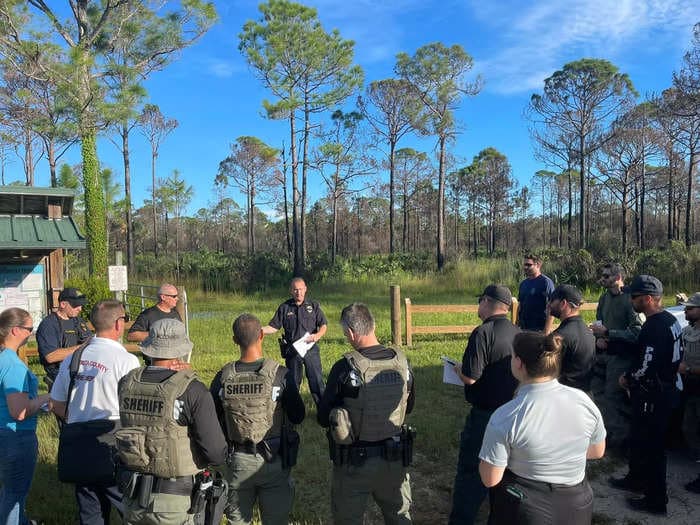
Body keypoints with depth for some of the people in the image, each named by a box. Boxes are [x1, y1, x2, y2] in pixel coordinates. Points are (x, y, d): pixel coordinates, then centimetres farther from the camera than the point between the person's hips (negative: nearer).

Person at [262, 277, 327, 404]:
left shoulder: (313, 306, 2)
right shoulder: (284, 307, 3)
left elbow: (324, 325, 4)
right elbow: (273, 327, 3)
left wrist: (318, 335, -16)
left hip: (311, 349, -1)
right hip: (292, 351, 1)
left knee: (317, 381, 0)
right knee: (292, 382, 12)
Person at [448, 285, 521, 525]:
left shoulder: (483, 333, -22)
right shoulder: (519, 333, 1)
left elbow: (470, 378, -25)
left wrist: (458, 369, -3)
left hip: (485, 414, -7)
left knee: (470, 470, 4)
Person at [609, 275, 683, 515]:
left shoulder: (655, 327, -24)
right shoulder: (669, 320, 8)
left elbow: (646, 367, -25)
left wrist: (627, 378, -7)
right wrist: (632, 377, 12)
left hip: (654, 394, -10)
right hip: (666, 386, 10)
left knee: (651, 445, 2)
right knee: (638, 437, 23)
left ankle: (656, 500, 14)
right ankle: (636, 479, 40)